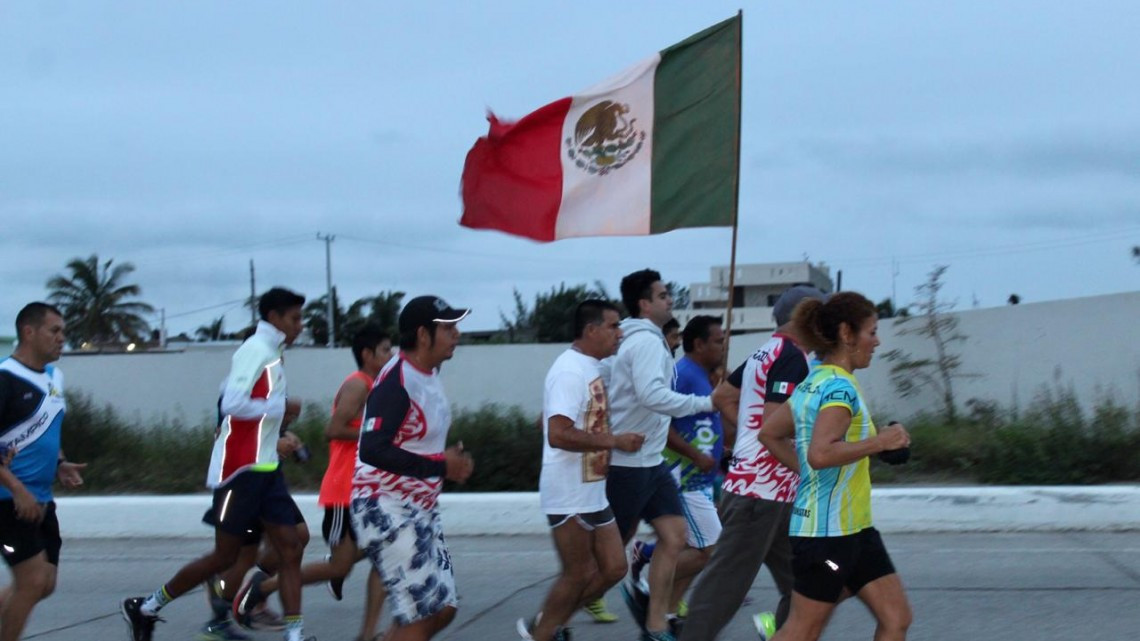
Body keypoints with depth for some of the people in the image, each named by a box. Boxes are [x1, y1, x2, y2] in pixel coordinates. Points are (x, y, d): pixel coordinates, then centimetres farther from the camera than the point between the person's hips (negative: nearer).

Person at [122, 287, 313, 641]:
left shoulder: (271, 352, 14)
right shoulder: (256, 350, -15)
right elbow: (232, 403, -26)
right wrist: (281, 407, -18)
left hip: (265, 467, 9)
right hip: (240, 468, -9)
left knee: (290, 548, -1)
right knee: (225, 556, 1)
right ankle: (145, 607, 15)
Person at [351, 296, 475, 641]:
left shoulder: (430, 373, 9)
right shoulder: (395, 381, -20)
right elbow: (373, 450, -30)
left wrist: (452, 460, 7)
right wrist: (440, 466, -24)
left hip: (420, 508, 10)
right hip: (385, 509, -10)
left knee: (442, 607, 9)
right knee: (418, 613, -8)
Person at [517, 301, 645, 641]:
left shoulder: (591, 368, 12)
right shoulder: (570, 371, -19)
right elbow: (558, 434, -28)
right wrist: (614, 441, -24)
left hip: (593, 491, 10)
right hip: (570, 494, -10)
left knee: (613, 568, 10)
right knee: (578, 575, -1)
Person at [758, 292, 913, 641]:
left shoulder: (814, 382, 11)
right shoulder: (839, 388, -17)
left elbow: (769, 434, 20)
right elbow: (820, 453, -31)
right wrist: (880, 441, -22)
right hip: (827, 530, -10)